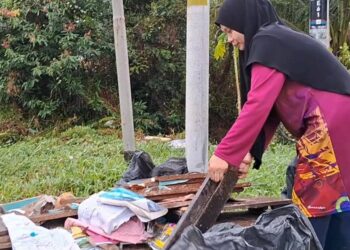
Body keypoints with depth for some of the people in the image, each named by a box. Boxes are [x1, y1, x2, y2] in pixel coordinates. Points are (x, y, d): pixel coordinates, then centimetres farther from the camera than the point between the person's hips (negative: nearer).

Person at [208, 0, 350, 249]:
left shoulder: (267, 43, -8)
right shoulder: (282, 41, 22)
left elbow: (258, 106, -18)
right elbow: (271, 108, 17)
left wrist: (225, 153, -13)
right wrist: (250, 152, 9)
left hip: (329, 128, -10)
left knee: (311, 209, -3)